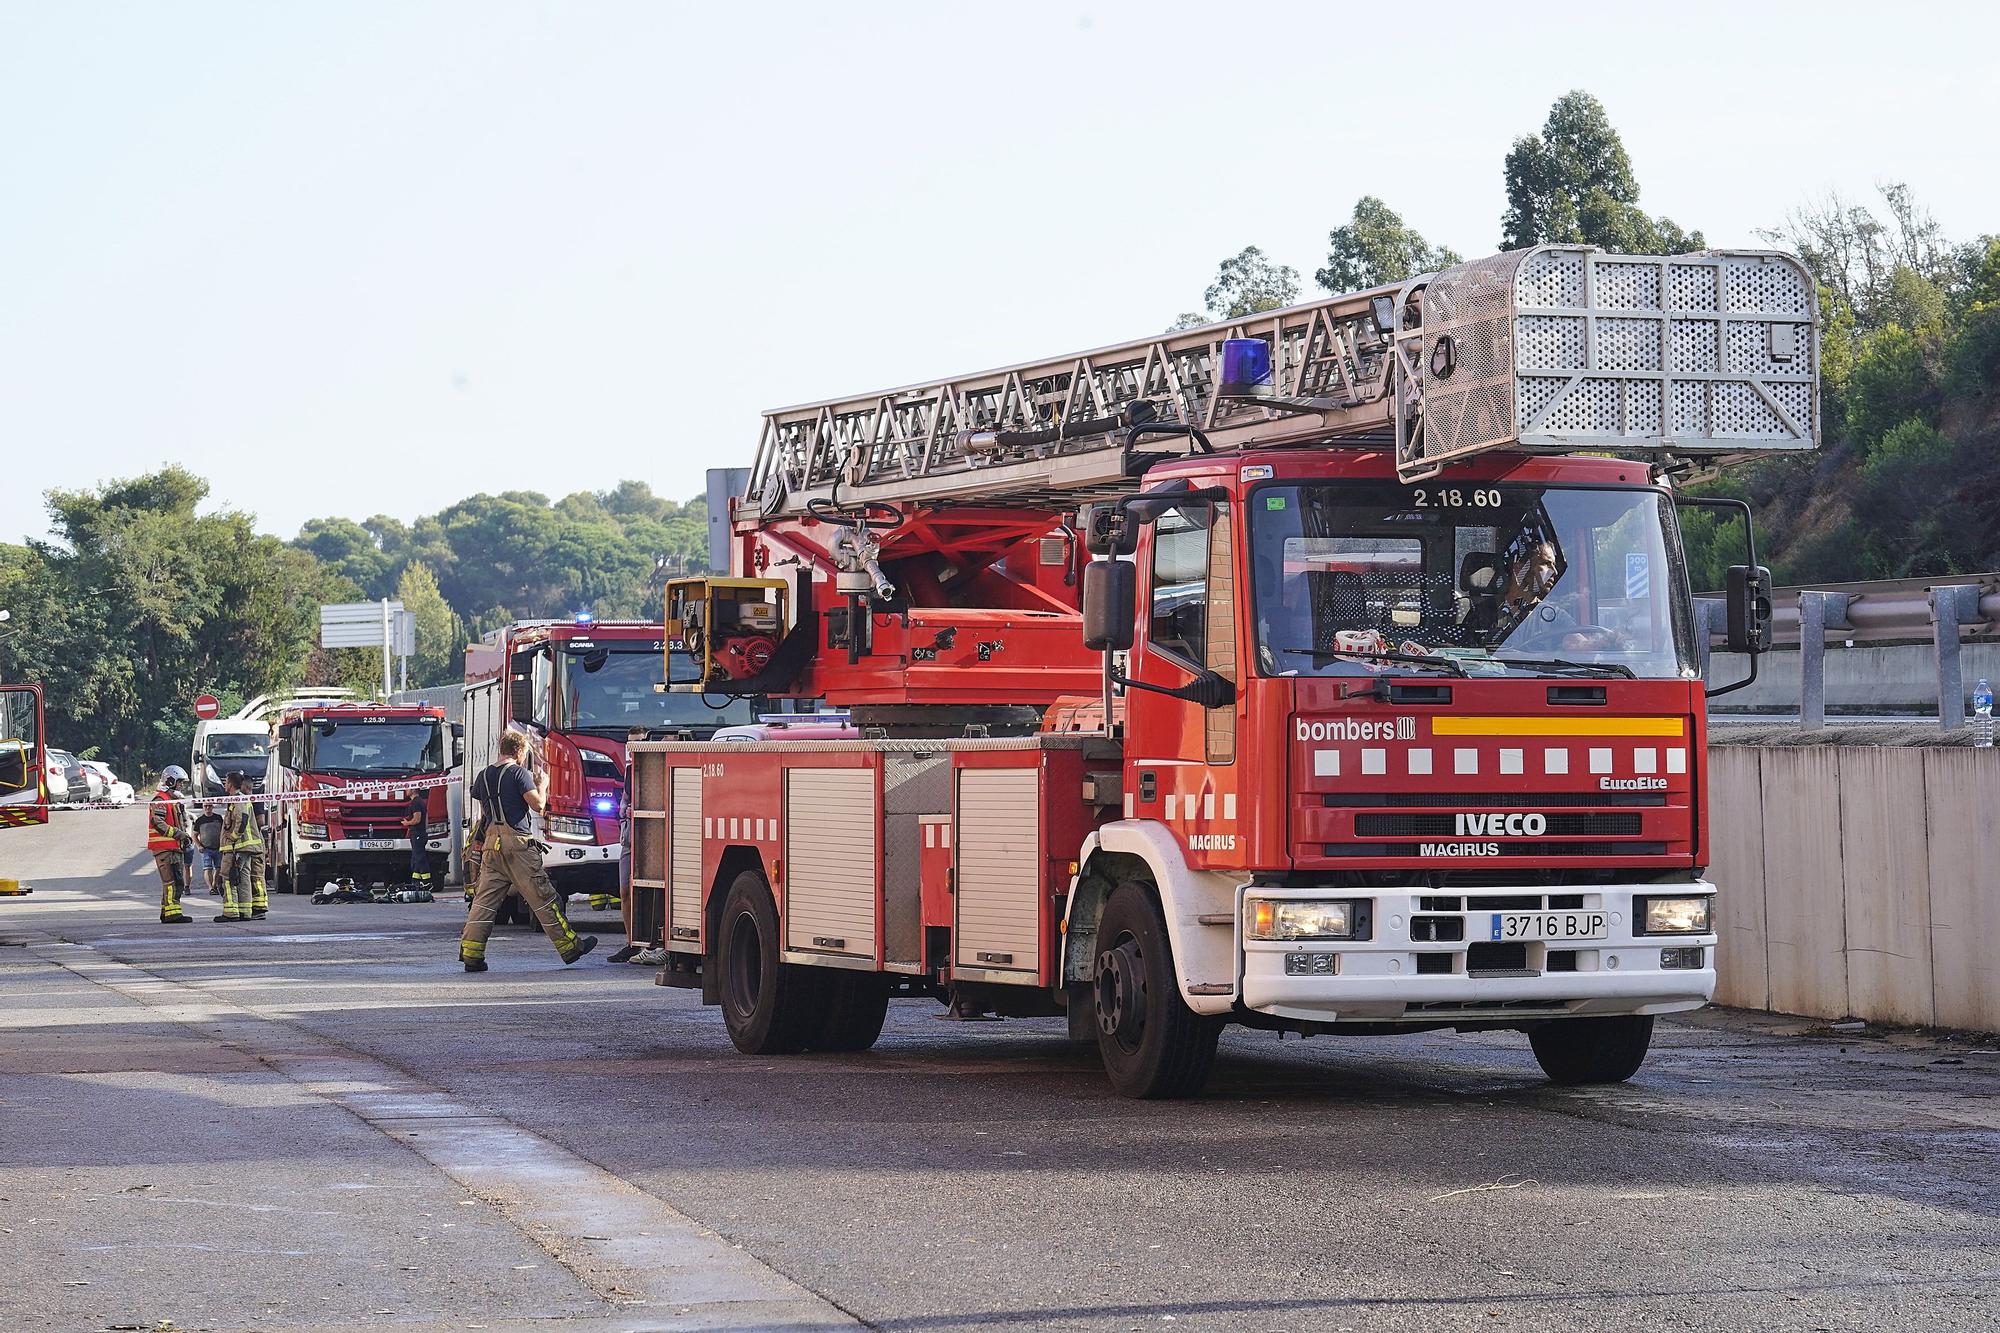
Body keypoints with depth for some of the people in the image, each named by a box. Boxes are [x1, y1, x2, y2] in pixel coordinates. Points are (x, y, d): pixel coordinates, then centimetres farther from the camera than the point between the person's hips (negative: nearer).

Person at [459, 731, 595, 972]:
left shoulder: (483, 776, 14)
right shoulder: (518, 773, -7)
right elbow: (537, 804, -11)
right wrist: (542, 784, 8)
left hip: (492, 842, 6)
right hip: (517, 841, -6)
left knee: (485, 898, 4)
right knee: (542, 897, -1)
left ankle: (470, 953, -4)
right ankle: (569, 946, 6)